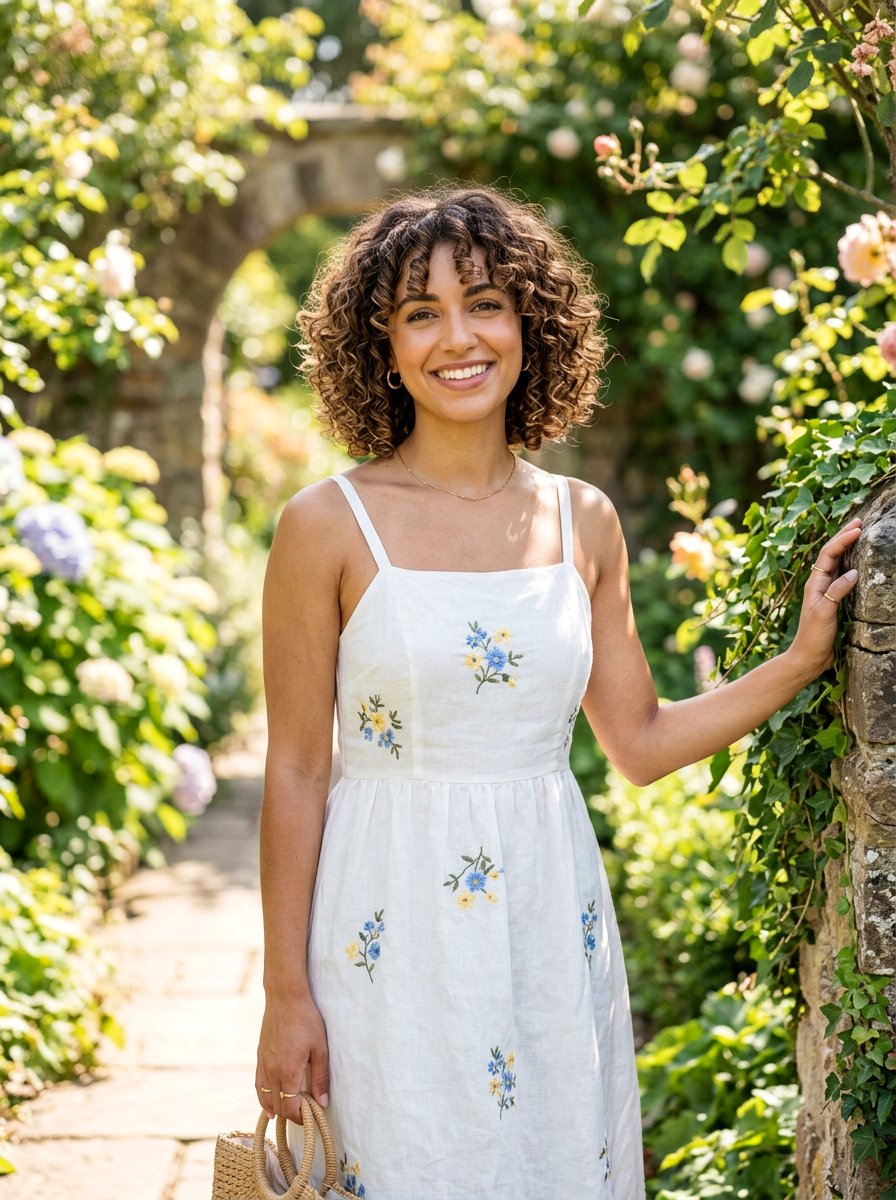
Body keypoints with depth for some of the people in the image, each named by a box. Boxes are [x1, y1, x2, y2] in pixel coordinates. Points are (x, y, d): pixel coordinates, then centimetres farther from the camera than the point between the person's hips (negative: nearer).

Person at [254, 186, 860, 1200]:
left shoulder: (583, 521, 5)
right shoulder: (330, 526, -7)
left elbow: (640, 742, 11)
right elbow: (295, 773, -5)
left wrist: (804, 657, 6)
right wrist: (286, 992, -5)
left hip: (554, 916, 4)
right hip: (395, 922, -4)